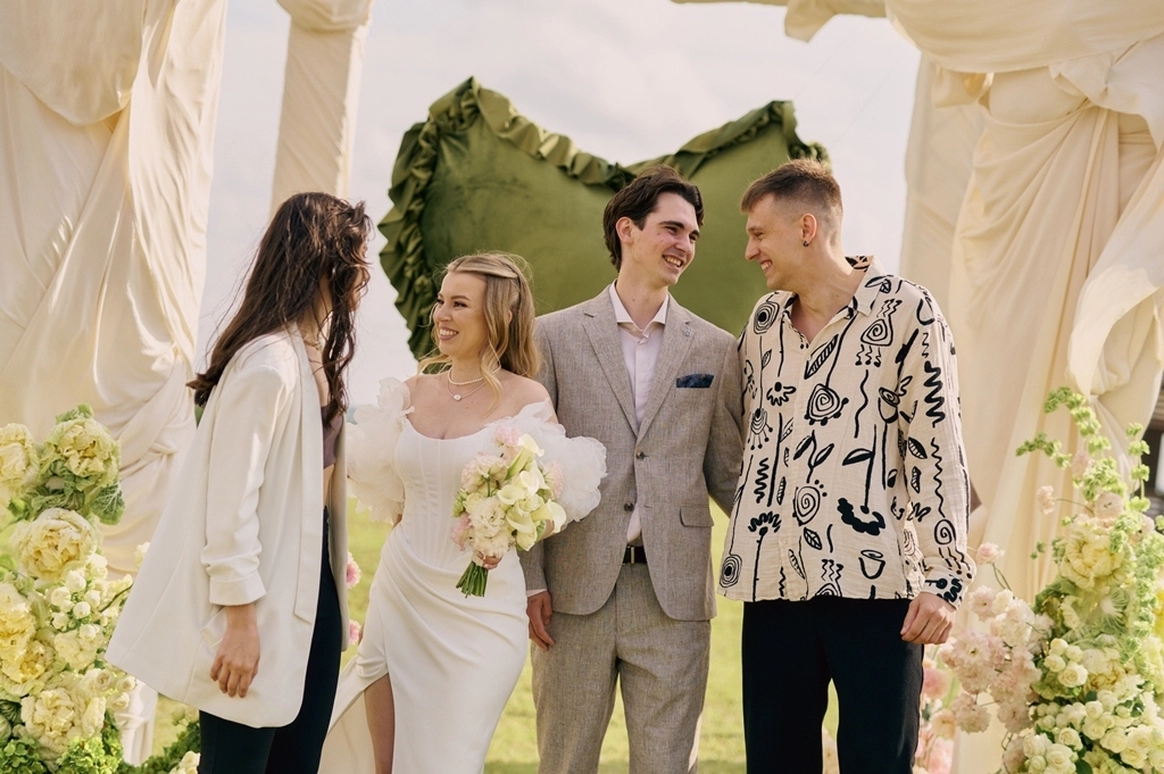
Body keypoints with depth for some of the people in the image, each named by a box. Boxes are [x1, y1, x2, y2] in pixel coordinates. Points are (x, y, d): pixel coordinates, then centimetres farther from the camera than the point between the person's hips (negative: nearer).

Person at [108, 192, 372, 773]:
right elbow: (232, 498, -21)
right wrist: (240, 618, -21)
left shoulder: (318, 353, 8)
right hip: (264, 583, -9)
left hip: (310, 576, 9)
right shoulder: (268, 363, -20)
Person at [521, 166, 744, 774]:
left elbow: (726, 471, 12)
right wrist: (531, 582, -3)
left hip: (674, 591, 1)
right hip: (575, 588, -1)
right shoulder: (555, 337, 4)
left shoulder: (714, 349, 9)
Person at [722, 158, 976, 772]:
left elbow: (937, 448, -6)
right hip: (774, 582, 5)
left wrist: (943, 576, -10)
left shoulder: (905, 312, -3)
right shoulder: (764, 322, 14)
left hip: (874, 583, -5)